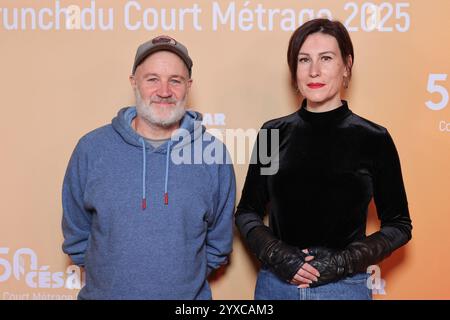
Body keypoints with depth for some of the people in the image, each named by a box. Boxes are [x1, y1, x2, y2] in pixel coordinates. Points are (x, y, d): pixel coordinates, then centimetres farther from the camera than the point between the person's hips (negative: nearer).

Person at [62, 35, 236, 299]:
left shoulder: (213, 153, -8)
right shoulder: (92, 148, -8)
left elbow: (219, 242, 2)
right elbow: (76, 233, 2)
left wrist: (186, 277, -2)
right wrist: (111, 271, 0)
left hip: (188, 293, 0)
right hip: (104, 291, 1)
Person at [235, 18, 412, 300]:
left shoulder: (373, 138, -6)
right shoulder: (273, 132, -2)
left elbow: (398, 225, 0)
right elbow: (247, 211, 5)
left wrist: (345, 261, -13)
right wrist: (275, 253, -11)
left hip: (345, 286, -1)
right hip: (275, 283, 2)